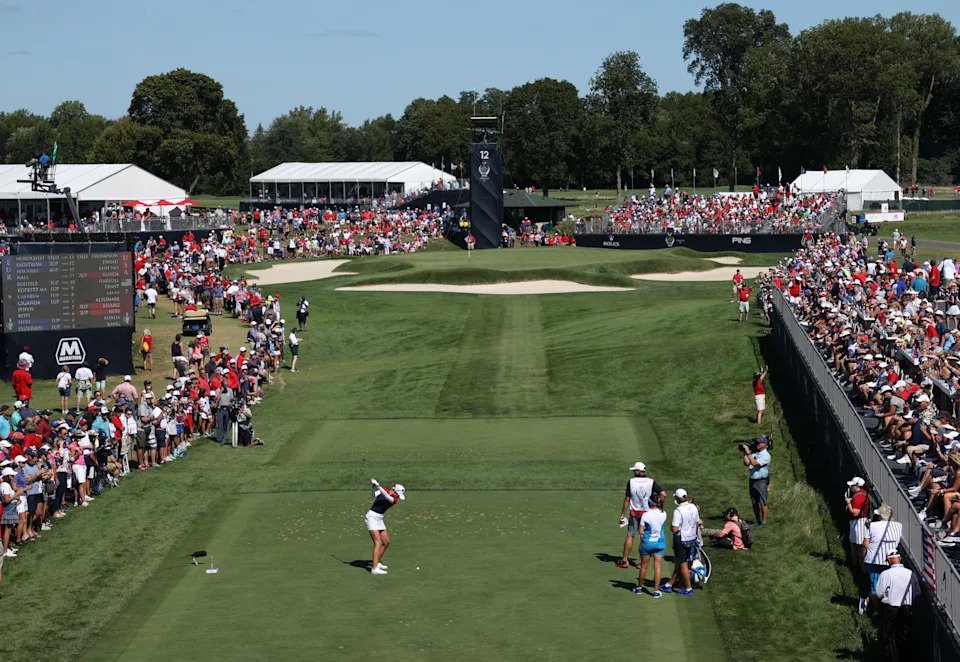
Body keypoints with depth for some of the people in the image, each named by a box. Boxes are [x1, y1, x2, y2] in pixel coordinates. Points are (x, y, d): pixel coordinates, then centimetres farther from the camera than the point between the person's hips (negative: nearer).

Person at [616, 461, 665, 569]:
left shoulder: (631, 482, -7)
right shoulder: (651, 482, -7)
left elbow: (627, 500, -5)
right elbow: (663, 494, -14)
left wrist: (622, 514, 2)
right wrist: (653, 496, 4)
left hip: (634, 512, -1)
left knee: (630, 535, 10)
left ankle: (624, 560, 13)